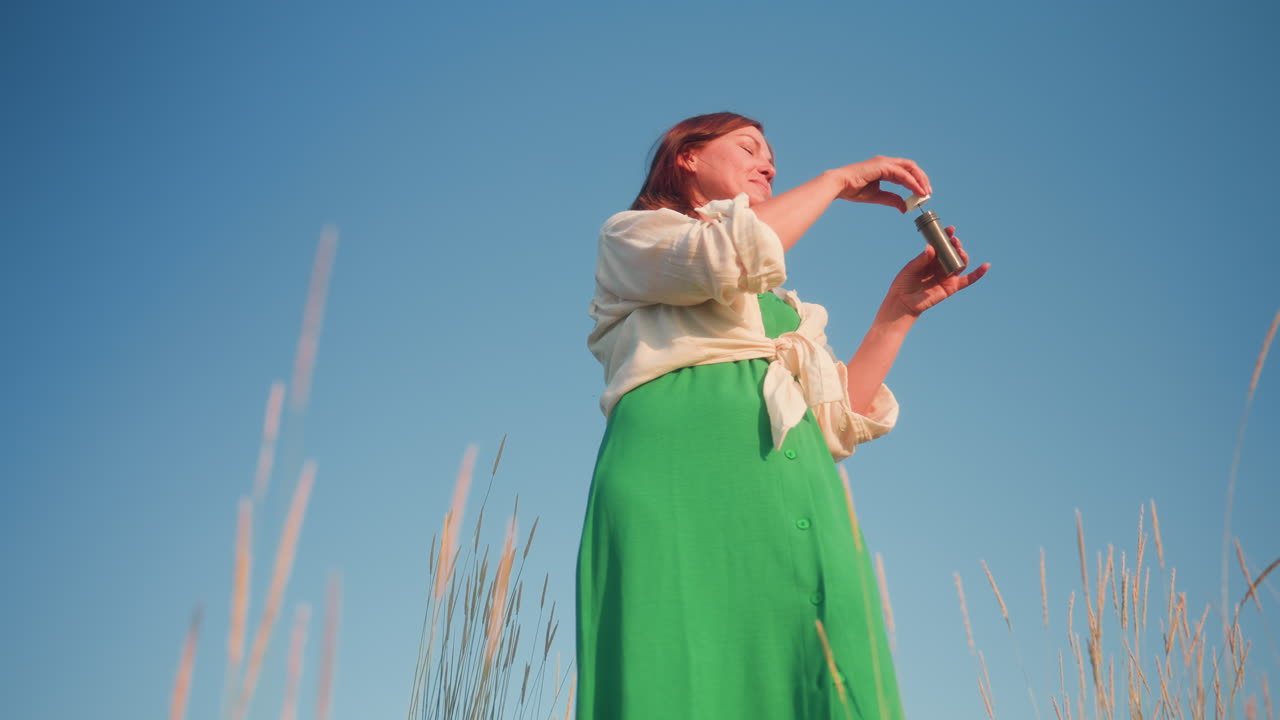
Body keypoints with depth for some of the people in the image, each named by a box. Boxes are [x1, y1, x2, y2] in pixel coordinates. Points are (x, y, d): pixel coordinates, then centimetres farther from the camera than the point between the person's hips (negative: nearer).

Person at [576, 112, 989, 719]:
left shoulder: (780, 306, 36)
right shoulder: (630, 237, 18)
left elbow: (839, 422, 22)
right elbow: (729, 256, -5)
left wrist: (899, 310, 17)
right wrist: (839, 180, 6)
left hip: (797, 518, 6)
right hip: (687, 485, -5)